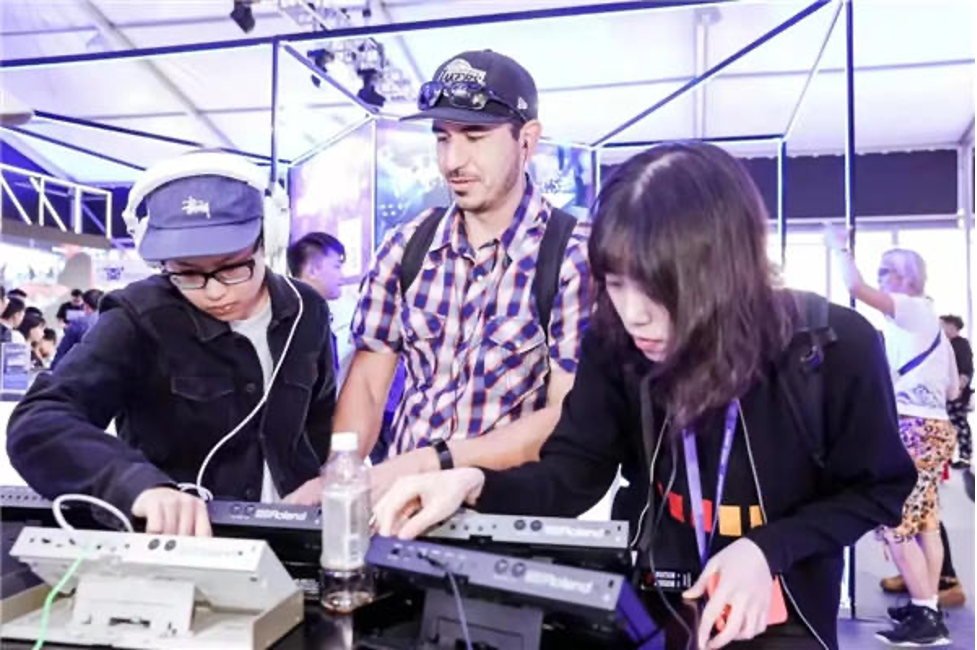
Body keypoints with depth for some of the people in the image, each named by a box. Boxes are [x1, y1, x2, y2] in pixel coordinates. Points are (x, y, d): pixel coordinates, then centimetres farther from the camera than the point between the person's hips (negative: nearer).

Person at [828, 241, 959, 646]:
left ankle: (926, 617, -5)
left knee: (895, 524, -9)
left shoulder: (912, 309, -7)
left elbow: (857, 288, -20)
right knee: (923, 522, 14)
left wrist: (840, 249, -5)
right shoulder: (928, 321, 20)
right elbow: (953, 389, 23)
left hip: (913, 429, -10)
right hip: (934, 427, 10)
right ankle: (928, 606, 21)